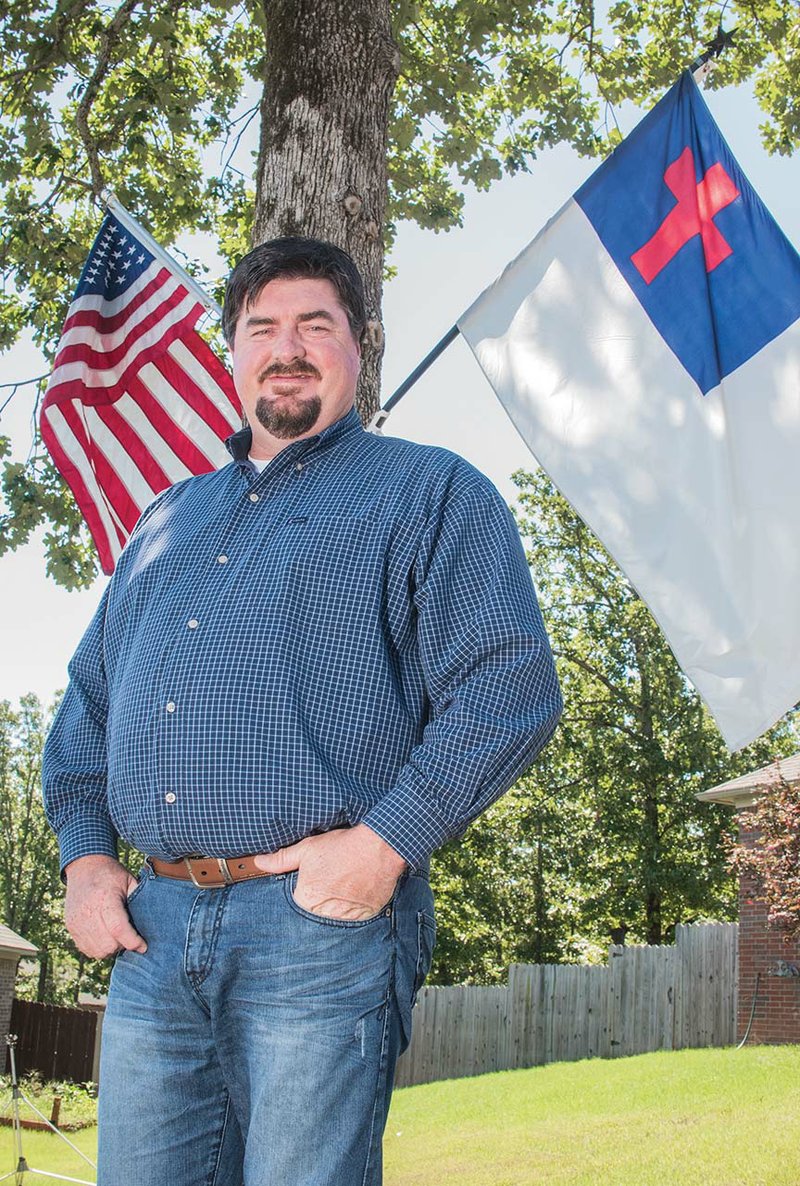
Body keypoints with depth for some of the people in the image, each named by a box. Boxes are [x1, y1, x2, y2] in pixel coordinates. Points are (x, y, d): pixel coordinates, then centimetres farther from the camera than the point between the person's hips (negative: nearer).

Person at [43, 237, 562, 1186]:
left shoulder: (429, 492, 5)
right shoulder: (170, 517, 23)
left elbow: (509, 685, -7)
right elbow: (91, 691, 25)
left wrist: (386, 842, -15)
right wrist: (84, 852, 11)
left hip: (324, 927, -5)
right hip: (153, 926, 5)